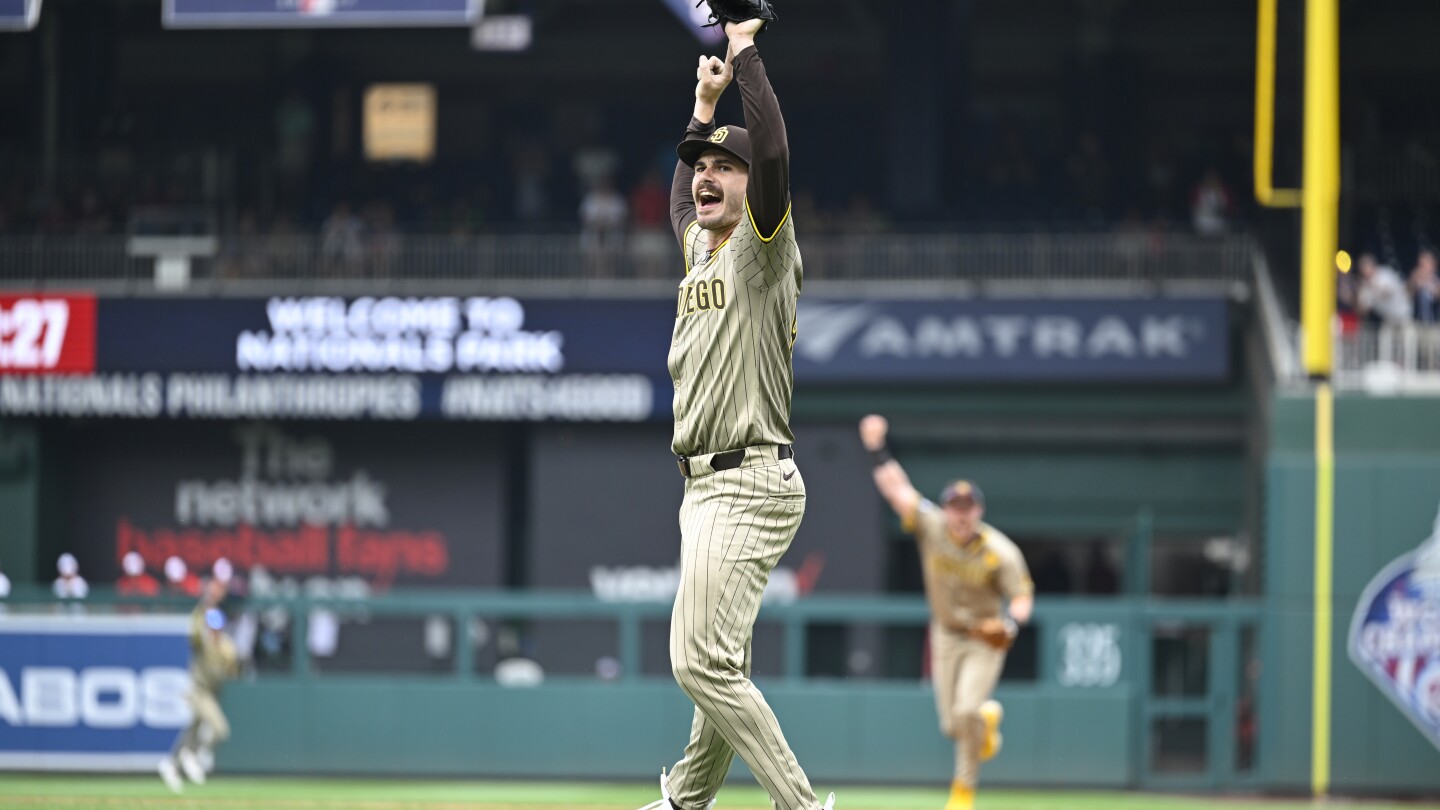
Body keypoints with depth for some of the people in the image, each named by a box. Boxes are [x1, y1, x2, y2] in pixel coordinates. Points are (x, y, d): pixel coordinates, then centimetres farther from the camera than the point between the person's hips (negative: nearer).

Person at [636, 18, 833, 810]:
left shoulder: (763, 243, -7)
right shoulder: (699, 247, 17)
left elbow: (773, 154, -24)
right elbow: (682, 192, 40)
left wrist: (746, 53, -16)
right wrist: (705, 102, 33)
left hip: (751, 484, -9)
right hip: (707, 483, 9)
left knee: (702, 660, -17)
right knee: (715, 660, 18)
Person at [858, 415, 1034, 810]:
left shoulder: (1000, 552, -20)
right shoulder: (931, 528, -14)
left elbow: (1022, 597, -15)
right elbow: (897, 488, -17)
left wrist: (1011, 622, -35)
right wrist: (877, 449, -27)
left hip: (985, 639, -4)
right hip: (946, 635, 4)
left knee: (967, 710, -20)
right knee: (952, 726, 3)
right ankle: (987, 718, 40)